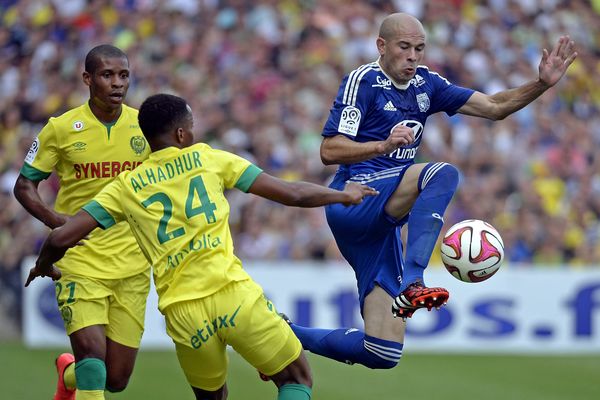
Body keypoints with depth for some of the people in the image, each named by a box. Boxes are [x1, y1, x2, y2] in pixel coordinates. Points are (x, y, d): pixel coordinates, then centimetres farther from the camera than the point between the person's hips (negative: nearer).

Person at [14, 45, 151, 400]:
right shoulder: (61, 129, -4)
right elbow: (25, 185, 4)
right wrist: (53, 218, -15)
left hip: (132, 265, 3)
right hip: (80, 261, -3)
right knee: (92, 354, -22)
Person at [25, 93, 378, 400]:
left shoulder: (126, 186, 12)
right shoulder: (207, 158, 10)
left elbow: (61, 238, 6)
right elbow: (293, 194, 12)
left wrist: (44, 267, 29)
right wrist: (344, 195, 29)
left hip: (183, 313, 2)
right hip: (234, 295, -2)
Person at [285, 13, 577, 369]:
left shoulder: (425, 84, 14)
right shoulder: (363, 81, -7)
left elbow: (494, 107, 12)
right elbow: (329, 151, -14)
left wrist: (543, 84, -3)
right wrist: (385, 145, -29)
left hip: (380, 224, 8)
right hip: (354, 200, -8)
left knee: (383, 354, 1)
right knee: (443, 175, -33)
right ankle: (412, 283, -41)